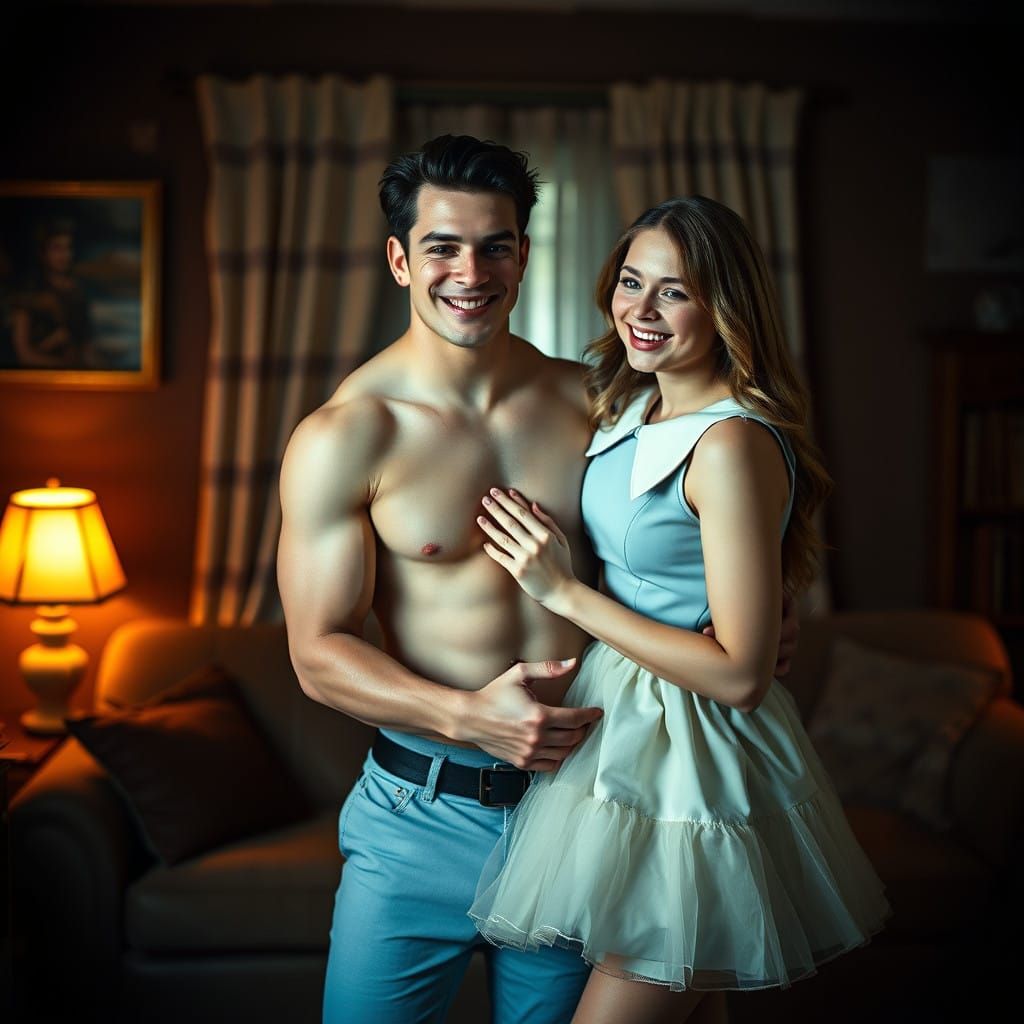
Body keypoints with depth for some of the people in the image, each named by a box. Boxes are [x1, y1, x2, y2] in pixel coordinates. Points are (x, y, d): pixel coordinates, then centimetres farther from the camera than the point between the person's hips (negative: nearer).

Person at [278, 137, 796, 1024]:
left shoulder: (590, 400, 1)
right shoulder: (342, 437, -11)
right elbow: (319, 652, -11)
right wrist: (465, 716, -24)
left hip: (574, 797, 3)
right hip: (423, 815, -3)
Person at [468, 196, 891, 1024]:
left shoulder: (731, 444, -21)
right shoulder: (630, 407, 5)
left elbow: (740, 674, -23)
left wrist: (564, 593, -19)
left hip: (692, 761, -8)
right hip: (614, 719, 8)